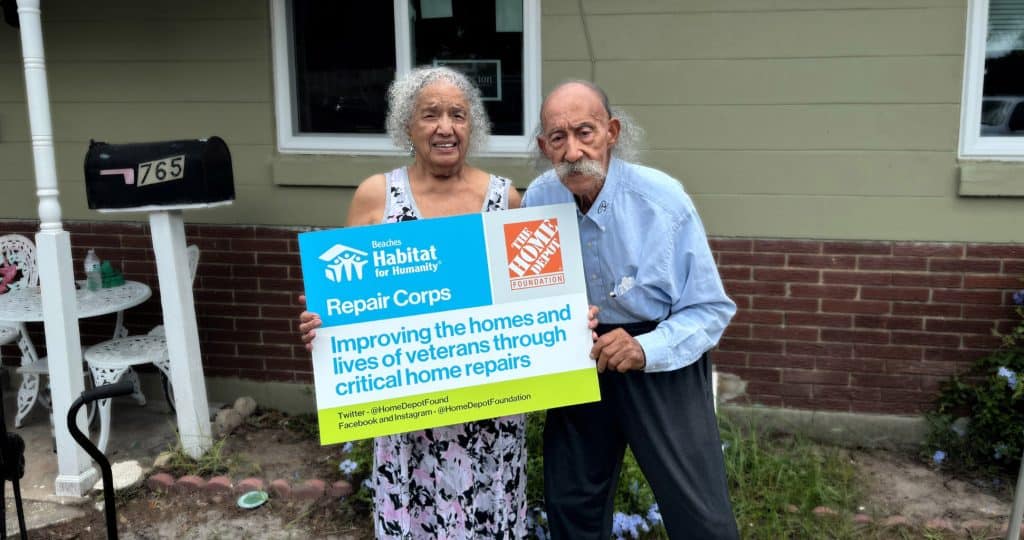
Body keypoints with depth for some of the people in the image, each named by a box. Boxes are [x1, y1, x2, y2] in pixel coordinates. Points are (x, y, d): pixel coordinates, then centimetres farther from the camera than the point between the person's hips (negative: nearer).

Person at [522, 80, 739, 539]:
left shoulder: (663, 201, -19)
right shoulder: (536, 200, -8)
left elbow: (711, 308, -14)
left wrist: (646, 349, -30)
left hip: (663, 363, -3)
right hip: (577, 361, 4)